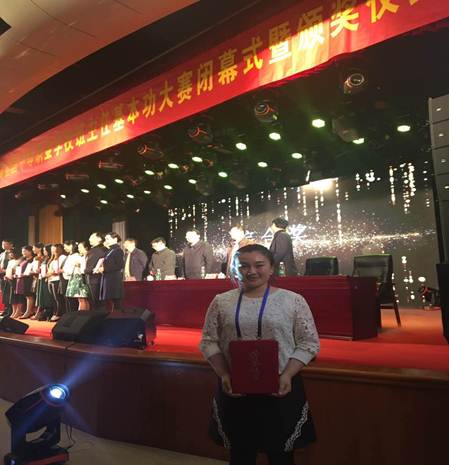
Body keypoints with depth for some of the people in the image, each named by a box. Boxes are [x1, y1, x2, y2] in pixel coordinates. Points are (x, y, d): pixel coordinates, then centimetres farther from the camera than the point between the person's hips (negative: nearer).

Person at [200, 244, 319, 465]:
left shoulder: (293, 301, -4)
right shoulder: (221, 302, 1)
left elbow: (309, 343, -3)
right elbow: (209, 342, 4)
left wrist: (287, 375, -15)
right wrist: (224, 374, -9)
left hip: (280, 389, -1)